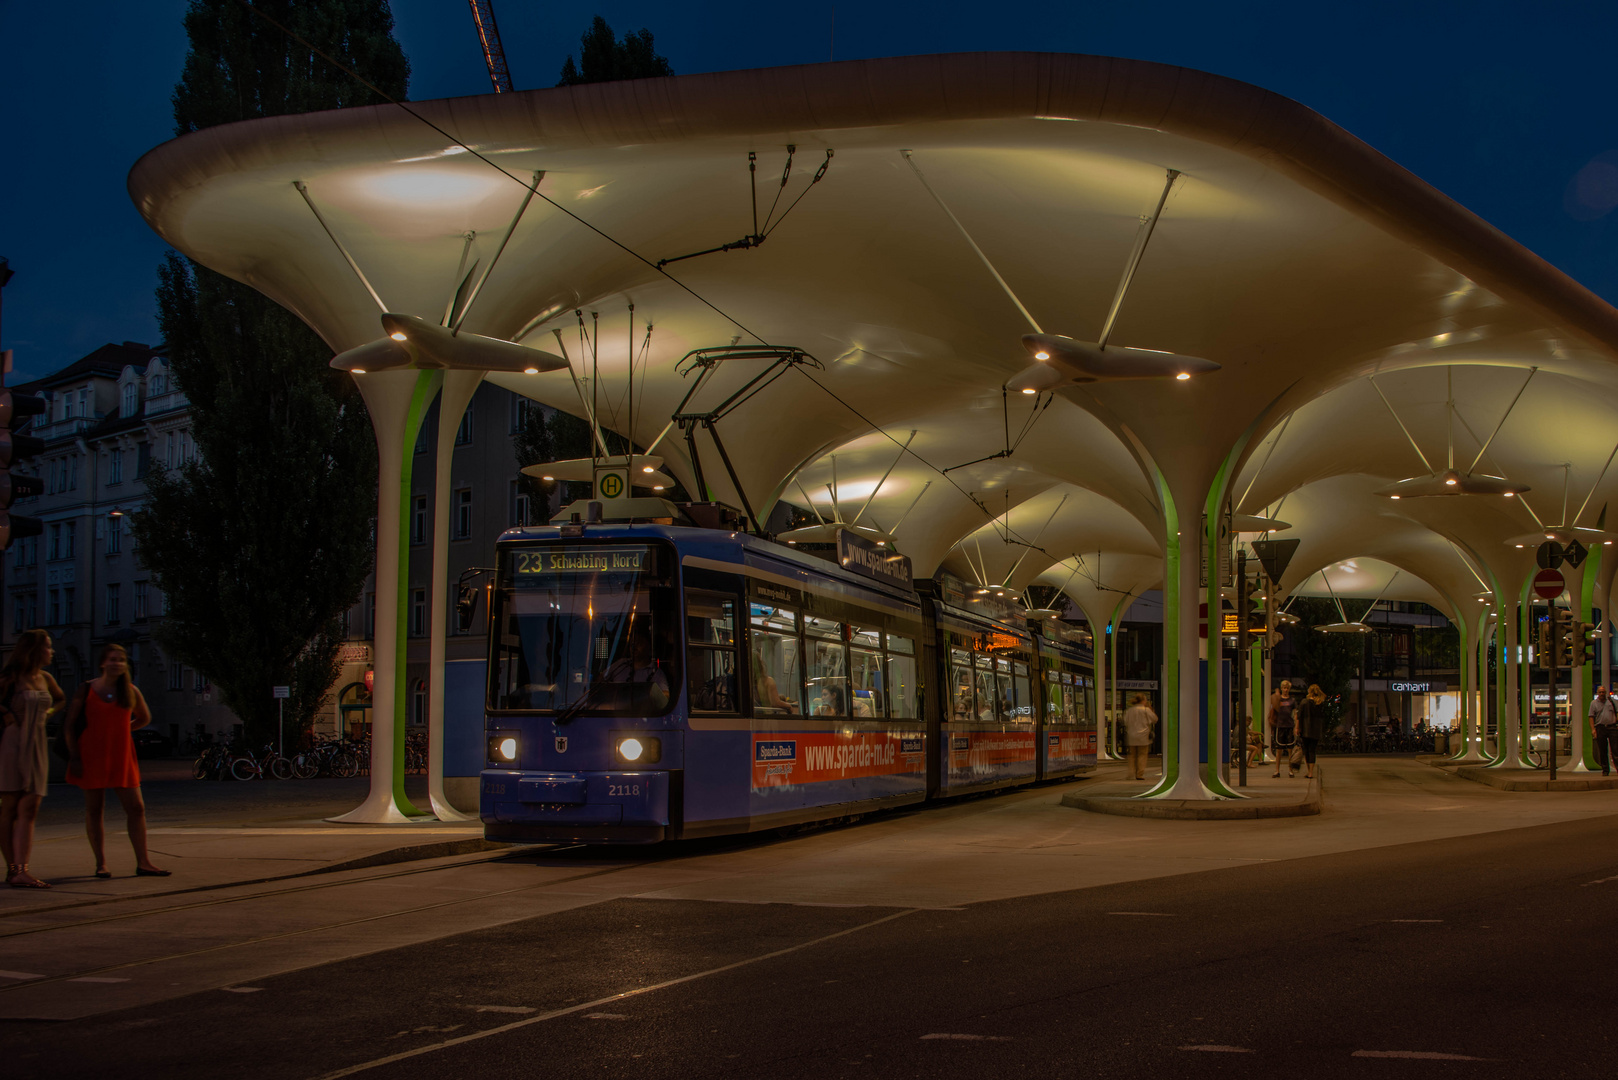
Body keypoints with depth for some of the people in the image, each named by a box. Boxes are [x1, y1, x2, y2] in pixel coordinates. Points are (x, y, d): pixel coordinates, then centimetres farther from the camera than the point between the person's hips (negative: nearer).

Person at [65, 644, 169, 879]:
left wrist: (120, 729, 11)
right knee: (94, 810, 2)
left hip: (121, 756, 3)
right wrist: (75, 757, -7)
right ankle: (100, 863, 11)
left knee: (136, 808, -2)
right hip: (92, 756, -3)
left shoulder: (131, 691, 5)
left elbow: (144, 718, 22)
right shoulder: (87, 690, -2)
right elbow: (70, 725, 0)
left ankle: (143, 862, 4)